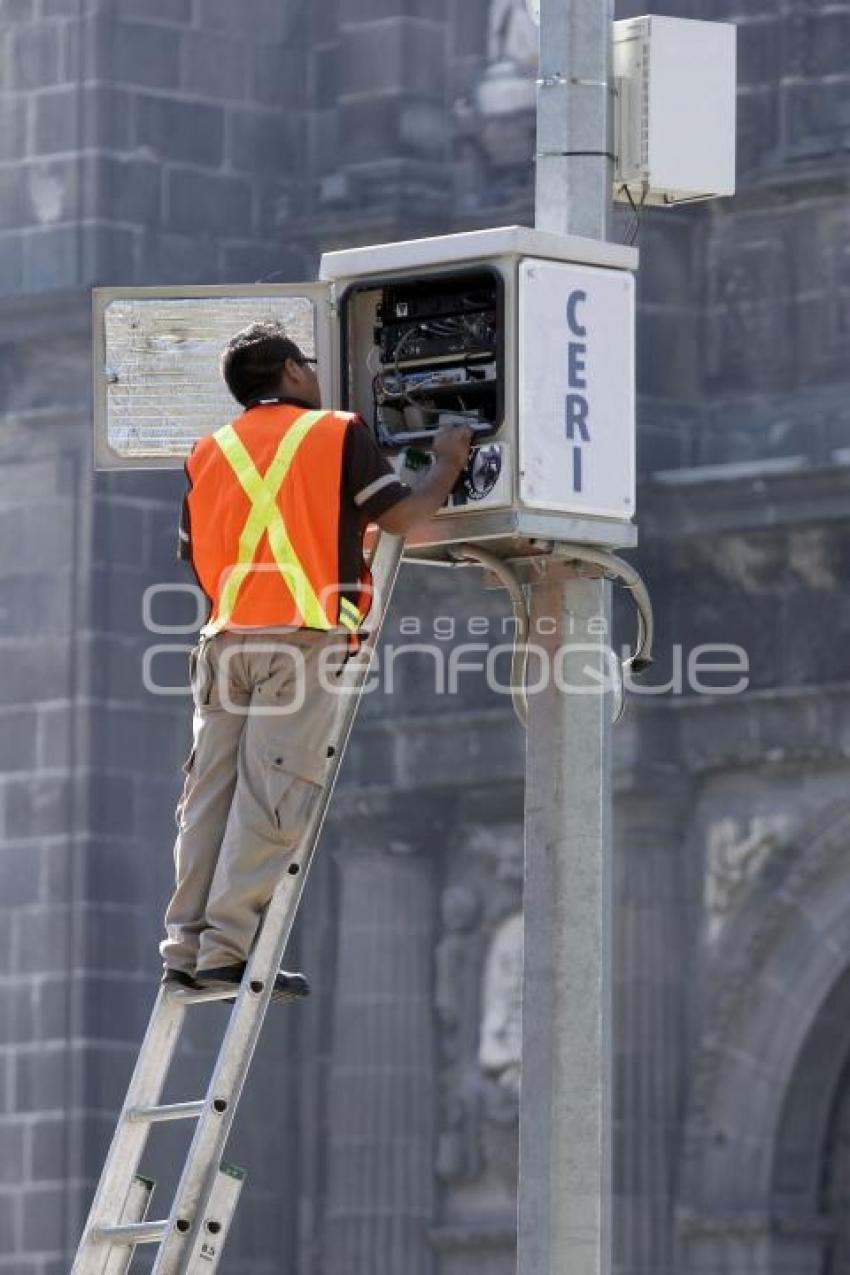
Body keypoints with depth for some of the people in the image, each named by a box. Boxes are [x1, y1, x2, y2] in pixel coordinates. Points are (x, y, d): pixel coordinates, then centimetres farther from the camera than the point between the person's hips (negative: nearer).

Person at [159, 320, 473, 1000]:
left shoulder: (210, 453, 18)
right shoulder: (337, 434, 3)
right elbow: (401, 515, 0)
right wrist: (448, 465, 16)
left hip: (226, 637, 5)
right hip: (304, 635, -5)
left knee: (211, 793, 5)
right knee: (272, 794, -8)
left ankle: (187, 944, 1)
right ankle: (228, 945, -14)